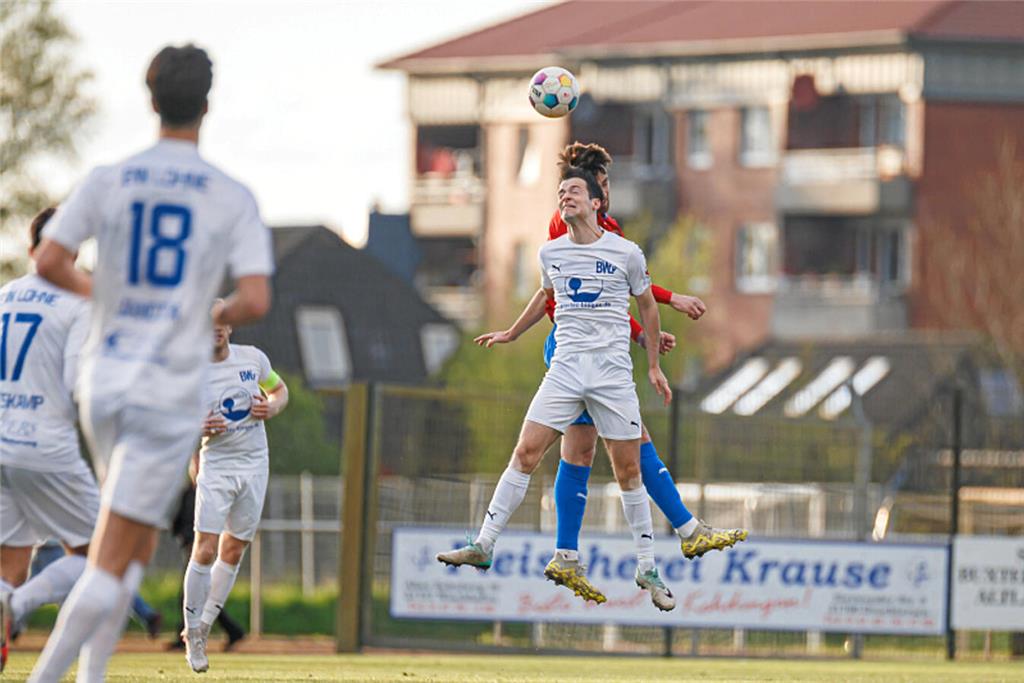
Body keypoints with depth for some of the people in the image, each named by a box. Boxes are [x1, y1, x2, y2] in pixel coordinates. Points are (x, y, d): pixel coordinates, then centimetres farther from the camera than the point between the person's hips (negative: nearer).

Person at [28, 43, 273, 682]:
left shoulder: (107, 182, 2)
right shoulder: (233, 198, -5)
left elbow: (49, 261, -6)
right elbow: (256, 299, -14)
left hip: (102, 386, 4)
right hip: (172, 391, -4)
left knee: (142, 539, 24)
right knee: (111, 564, -4)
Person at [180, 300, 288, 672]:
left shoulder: (253, 358, 2)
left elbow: (280, 389, 19)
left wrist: (271, 408, -4)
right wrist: (198, 430, -21)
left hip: (254, 464, 3)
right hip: (215, 465, -3)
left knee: (233, 551, 5)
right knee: (205, 551, -13)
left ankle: (205, 625, 17)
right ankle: (192, 630, -2)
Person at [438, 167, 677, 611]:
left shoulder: (626, 253, -1)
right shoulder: (551, 253, 7)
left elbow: (647, 305, 13)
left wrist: (654, 365, 16)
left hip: (614, 374, -2)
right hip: (565, 370, 2)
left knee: (628, 471, 1)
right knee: (525, 453, -9)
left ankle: (647, 570, 10)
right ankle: (484, 545, -6)